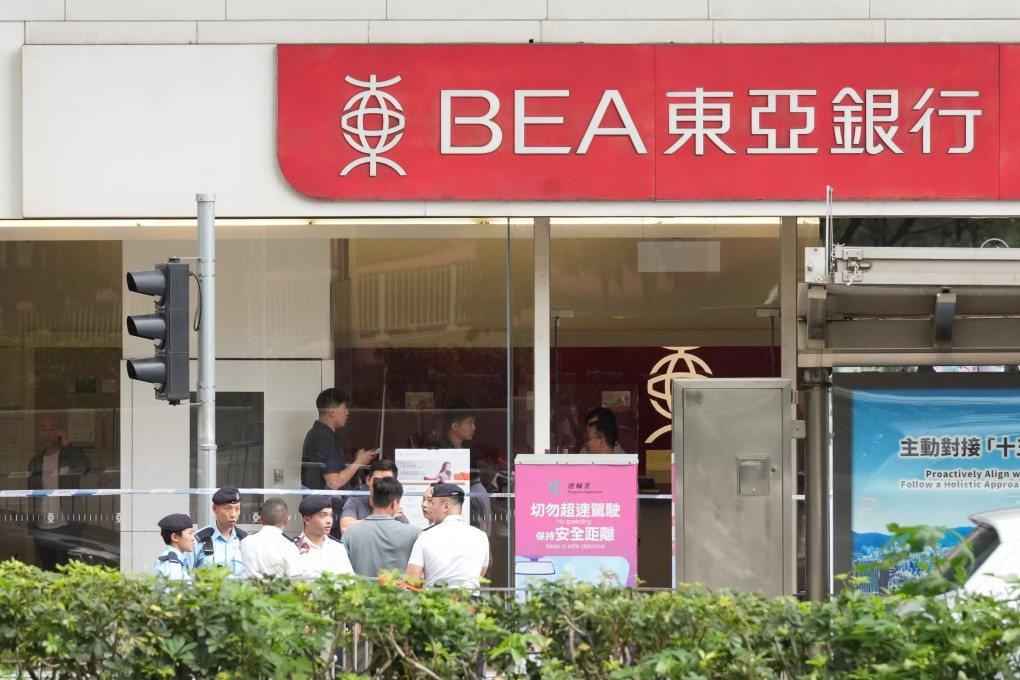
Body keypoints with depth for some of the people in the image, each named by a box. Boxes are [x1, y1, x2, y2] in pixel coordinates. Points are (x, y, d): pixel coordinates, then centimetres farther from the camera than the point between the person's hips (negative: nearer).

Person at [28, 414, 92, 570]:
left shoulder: (71, 456, 1)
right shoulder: (36, 462, 13)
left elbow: (86, 468, -22)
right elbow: (31, 497, 16)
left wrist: (67, 444, -16)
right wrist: (31, 528, 10)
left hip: (67, 528, -4)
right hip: (42, 530, 4)